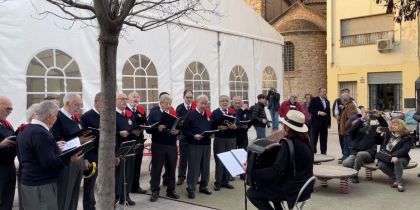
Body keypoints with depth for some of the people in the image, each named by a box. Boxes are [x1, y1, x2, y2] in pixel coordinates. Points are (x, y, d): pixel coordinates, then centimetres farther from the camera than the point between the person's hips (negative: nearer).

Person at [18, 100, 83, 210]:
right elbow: (48, 162, -25)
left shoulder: (27, 130, 11)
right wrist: (69, 159, -20)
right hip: (41, 185, -10)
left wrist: (56, 148, 23)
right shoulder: (40, 133, -21)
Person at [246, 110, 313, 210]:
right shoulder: (304, 140, 4)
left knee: (251, 192, -1)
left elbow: (276, 172, -27)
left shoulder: (288, 144, -22)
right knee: (266, 182, 29)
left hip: (293, 189, -9)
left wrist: (251, 171, -23)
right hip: (303, 186, 9)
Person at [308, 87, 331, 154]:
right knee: (313, 139, 0)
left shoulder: (327, 101, 16)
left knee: (324, 140, 6)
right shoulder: (314, 100, -2)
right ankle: (313, 153, 7)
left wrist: (329, 123, 12)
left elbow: (328, 113, 16)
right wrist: (318, 112, -20)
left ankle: (323, 153, 12)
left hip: (324, 124, 5)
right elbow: (310, 109, -10)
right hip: (315, 123, -5)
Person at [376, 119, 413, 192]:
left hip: (400, 158, -3)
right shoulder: (388, 134, 14)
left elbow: (404, 149, -19)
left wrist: (395, 156, -36)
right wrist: (378, 133, 8)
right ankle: (395, 178, -16)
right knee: (381, 165, -29)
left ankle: (399, 182, -31)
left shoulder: (407, 138, -3)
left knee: (397, 161, -40)